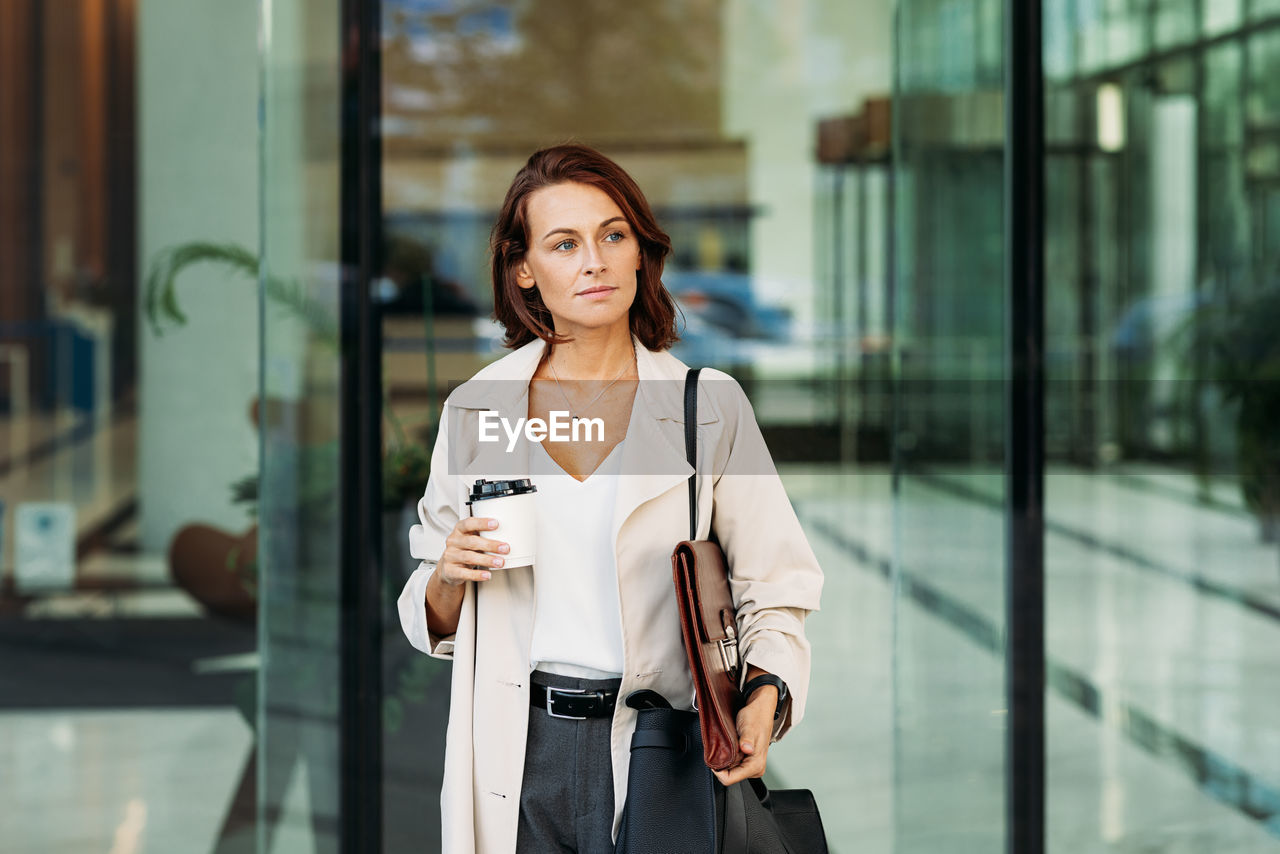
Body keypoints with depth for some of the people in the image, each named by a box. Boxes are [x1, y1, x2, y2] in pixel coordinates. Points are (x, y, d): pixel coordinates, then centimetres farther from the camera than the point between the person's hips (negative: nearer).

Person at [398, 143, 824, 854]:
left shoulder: (711, 406, 0)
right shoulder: (474, 410, 5)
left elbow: (776, 589, 0)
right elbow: (434, 623, 13)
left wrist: (765, 699, -18)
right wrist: (450, 577, -9)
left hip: (653, 749, -1)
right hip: (514, 750, 2)